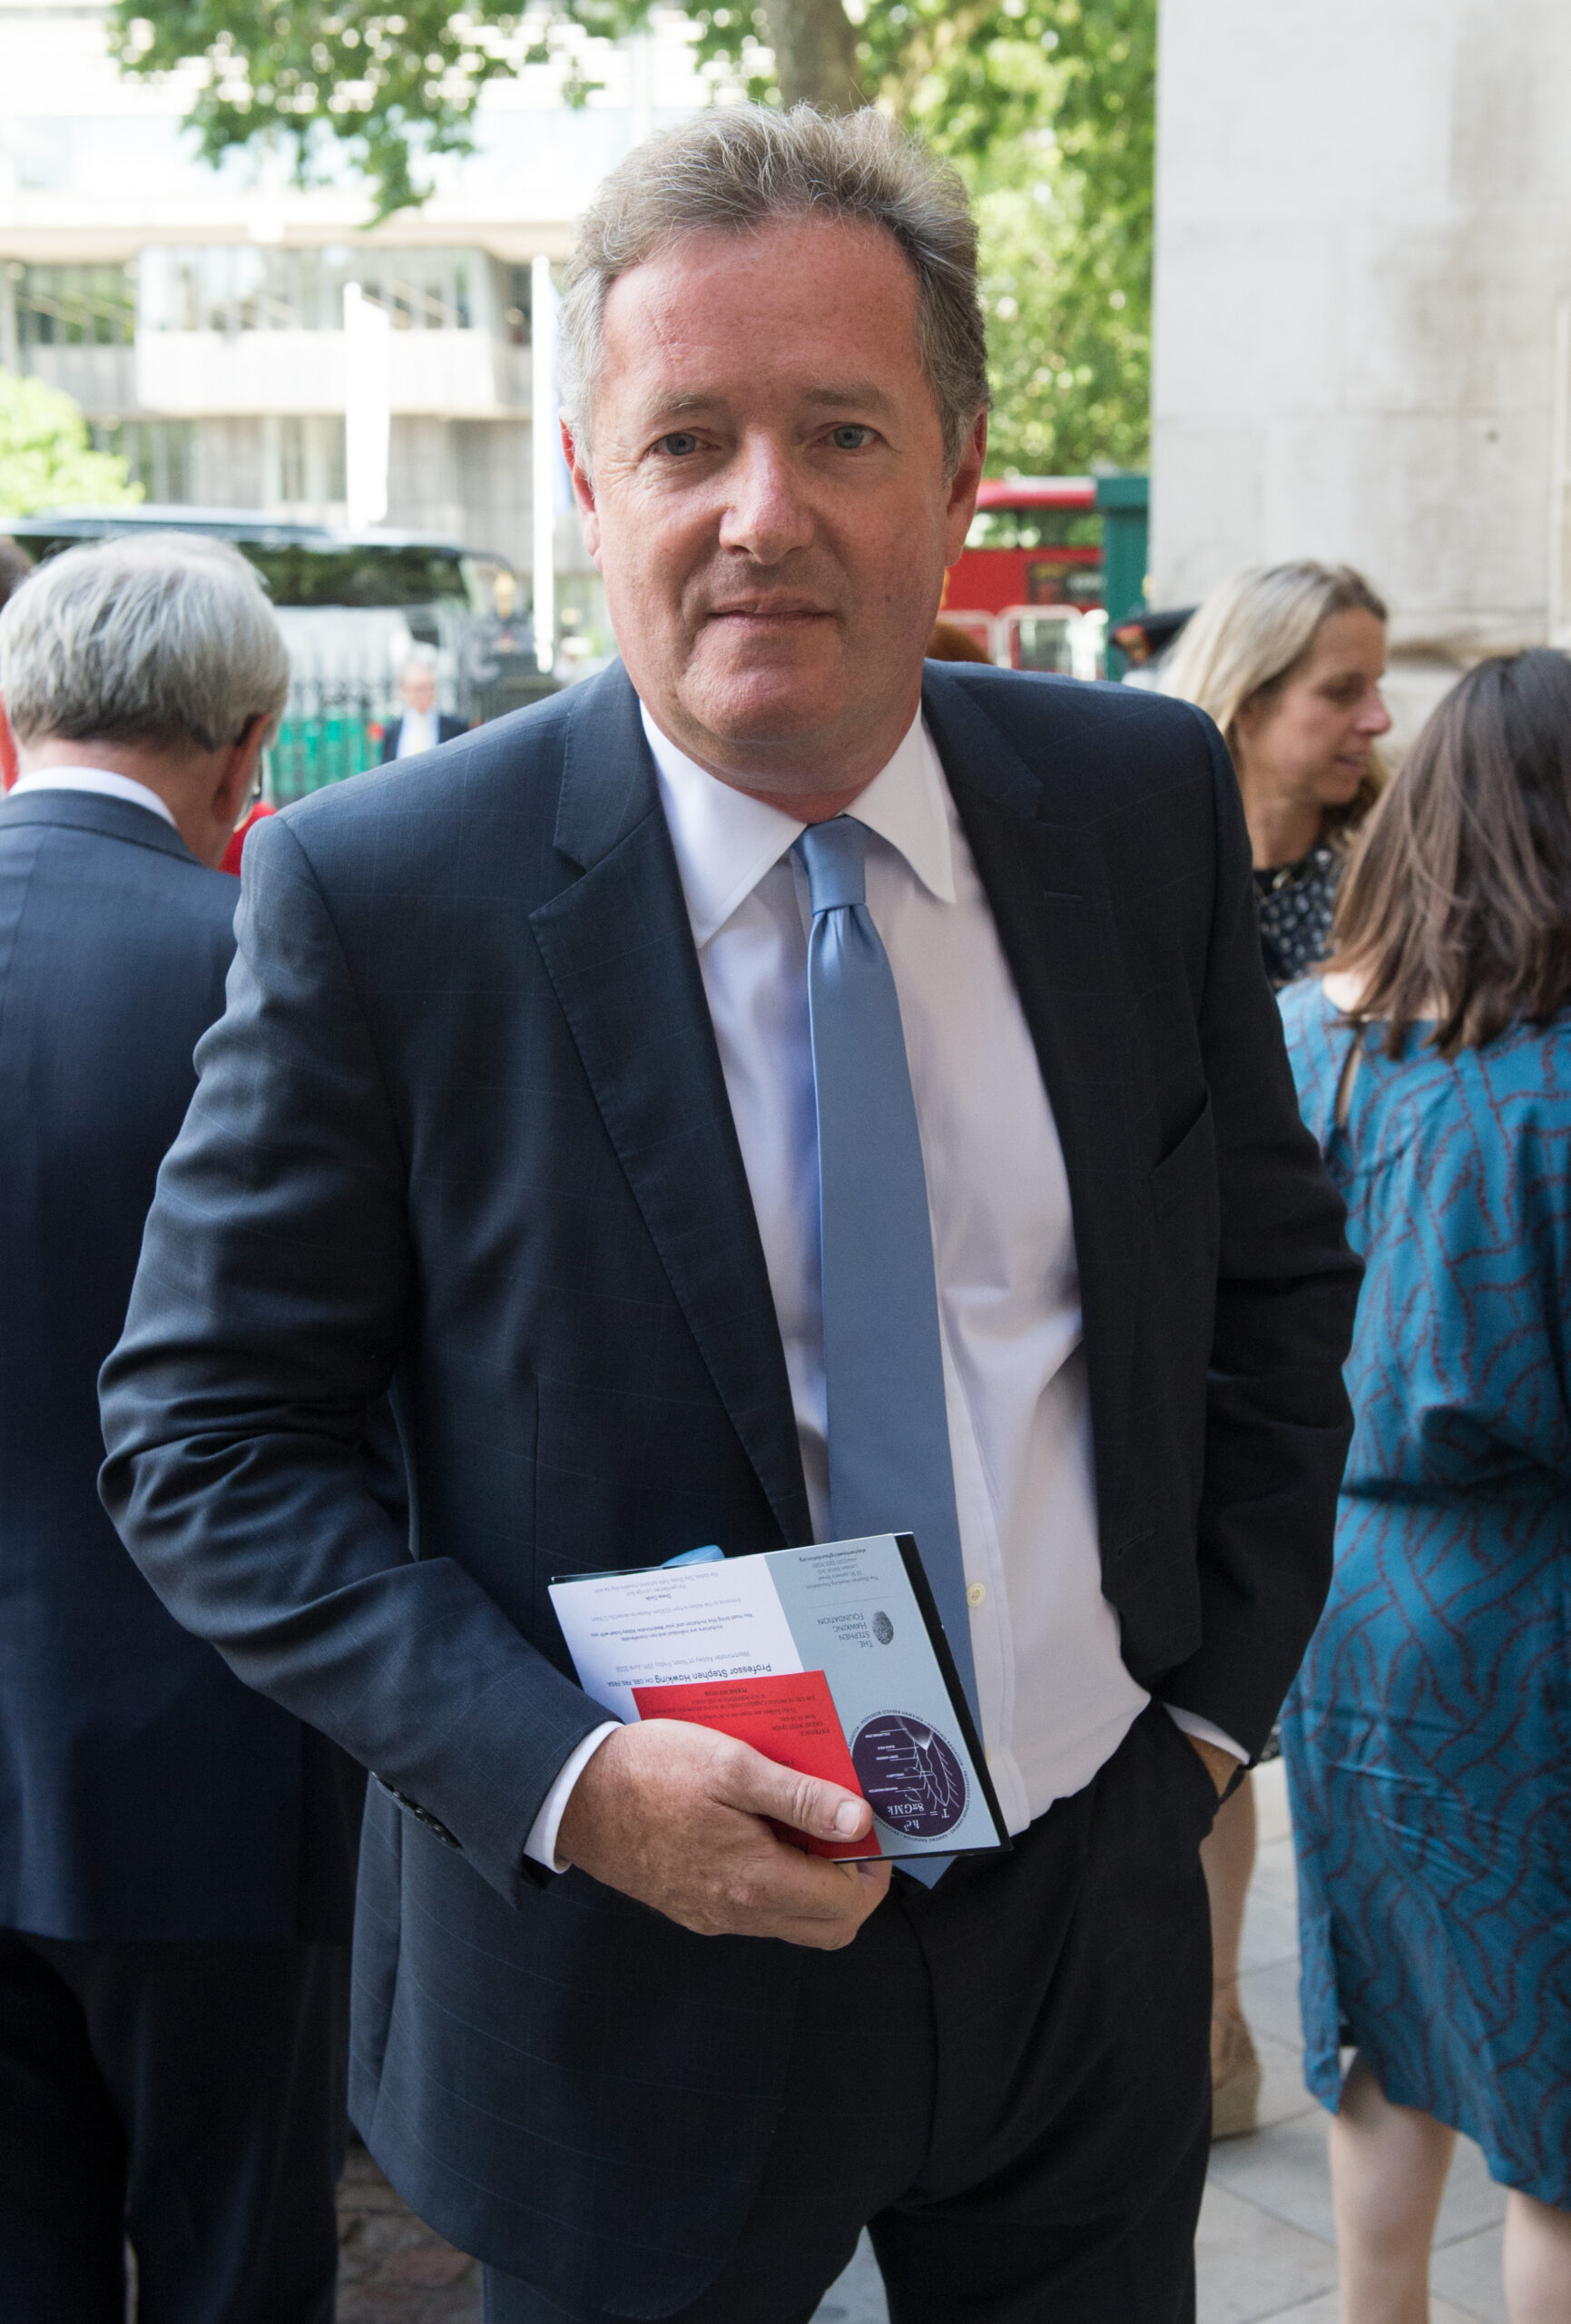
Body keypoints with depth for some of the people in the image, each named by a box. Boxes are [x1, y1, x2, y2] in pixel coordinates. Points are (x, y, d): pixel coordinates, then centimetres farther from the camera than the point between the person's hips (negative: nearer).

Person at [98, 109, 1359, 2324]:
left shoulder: (1150, 803, -4)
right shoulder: (381, 894, -15)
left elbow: (1275, 1275, 8)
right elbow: (206, 1432, -10)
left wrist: (1218, 1694, 1)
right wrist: (564, 1776, -20)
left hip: (1094, 1918, 4)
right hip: (636, 1961, -3)